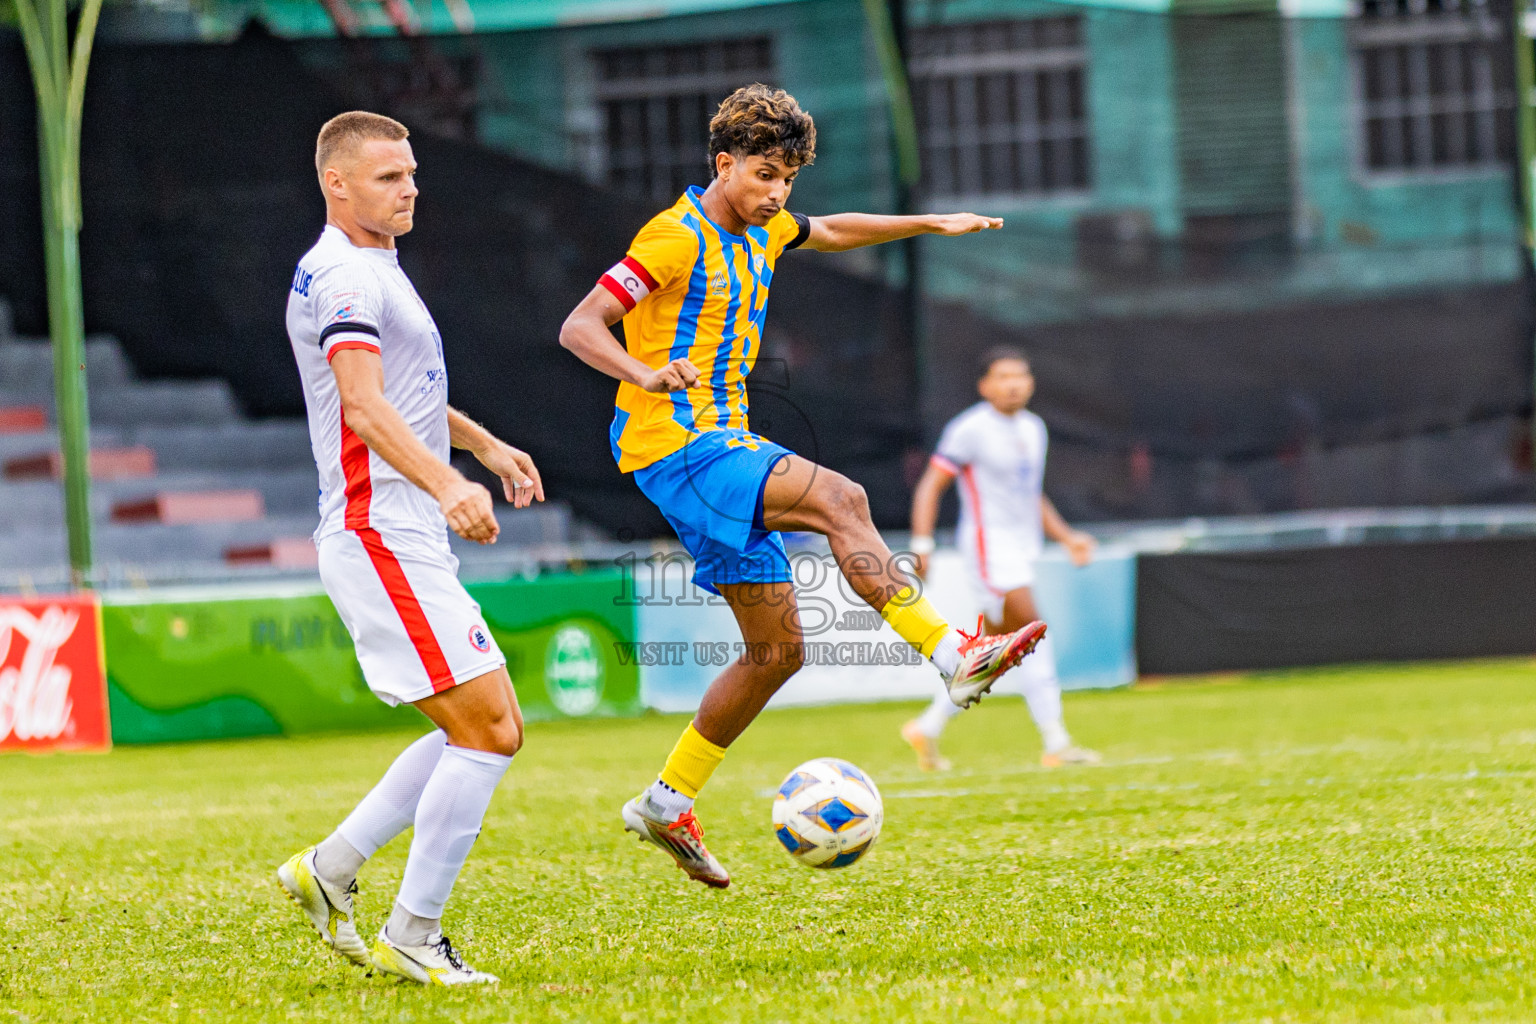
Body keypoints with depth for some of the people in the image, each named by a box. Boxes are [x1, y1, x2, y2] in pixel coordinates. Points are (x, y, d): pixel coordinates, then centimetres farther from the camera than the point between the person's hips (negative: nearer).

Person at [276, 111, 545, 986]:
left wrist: (488, 445, 43)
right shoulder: (344, 275, -13)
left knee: (489, 732, 11)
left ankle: (331, 870, 14)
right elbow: (363, 404, -29)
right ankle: (413, 936, -7)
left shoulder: (375, 267, 20)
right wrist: (446, 486, -41)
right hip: (380, 538, -10)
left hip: (411, 543, 10)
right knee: (488, 729, -12)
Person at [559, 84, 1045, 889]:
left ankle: (667, 804, 14)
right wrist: (647, 374, -35)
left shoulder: (758, 232, 14)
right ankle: (954, 656, -35)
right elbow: (579, 328, -17)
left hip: (725, 445, 10)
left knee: (777, 649, 6)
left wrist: (931, 225, 30)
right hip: (673, 443, -10)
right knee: (838, 498, -29)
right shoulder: (677, 238, -12)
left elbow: (833, 232, 36)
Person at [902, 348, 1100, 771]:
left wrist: (1066, 537, 15)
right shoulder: (971, 429, -9)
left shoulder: (1033, 429, 15)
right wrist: (922, 544, -17)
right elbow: (930, 486, -9)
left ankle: (928, 727, 21)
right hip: (989, 543, -8)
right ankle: (1055, 744, -18)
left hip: (1024, 546, 8)